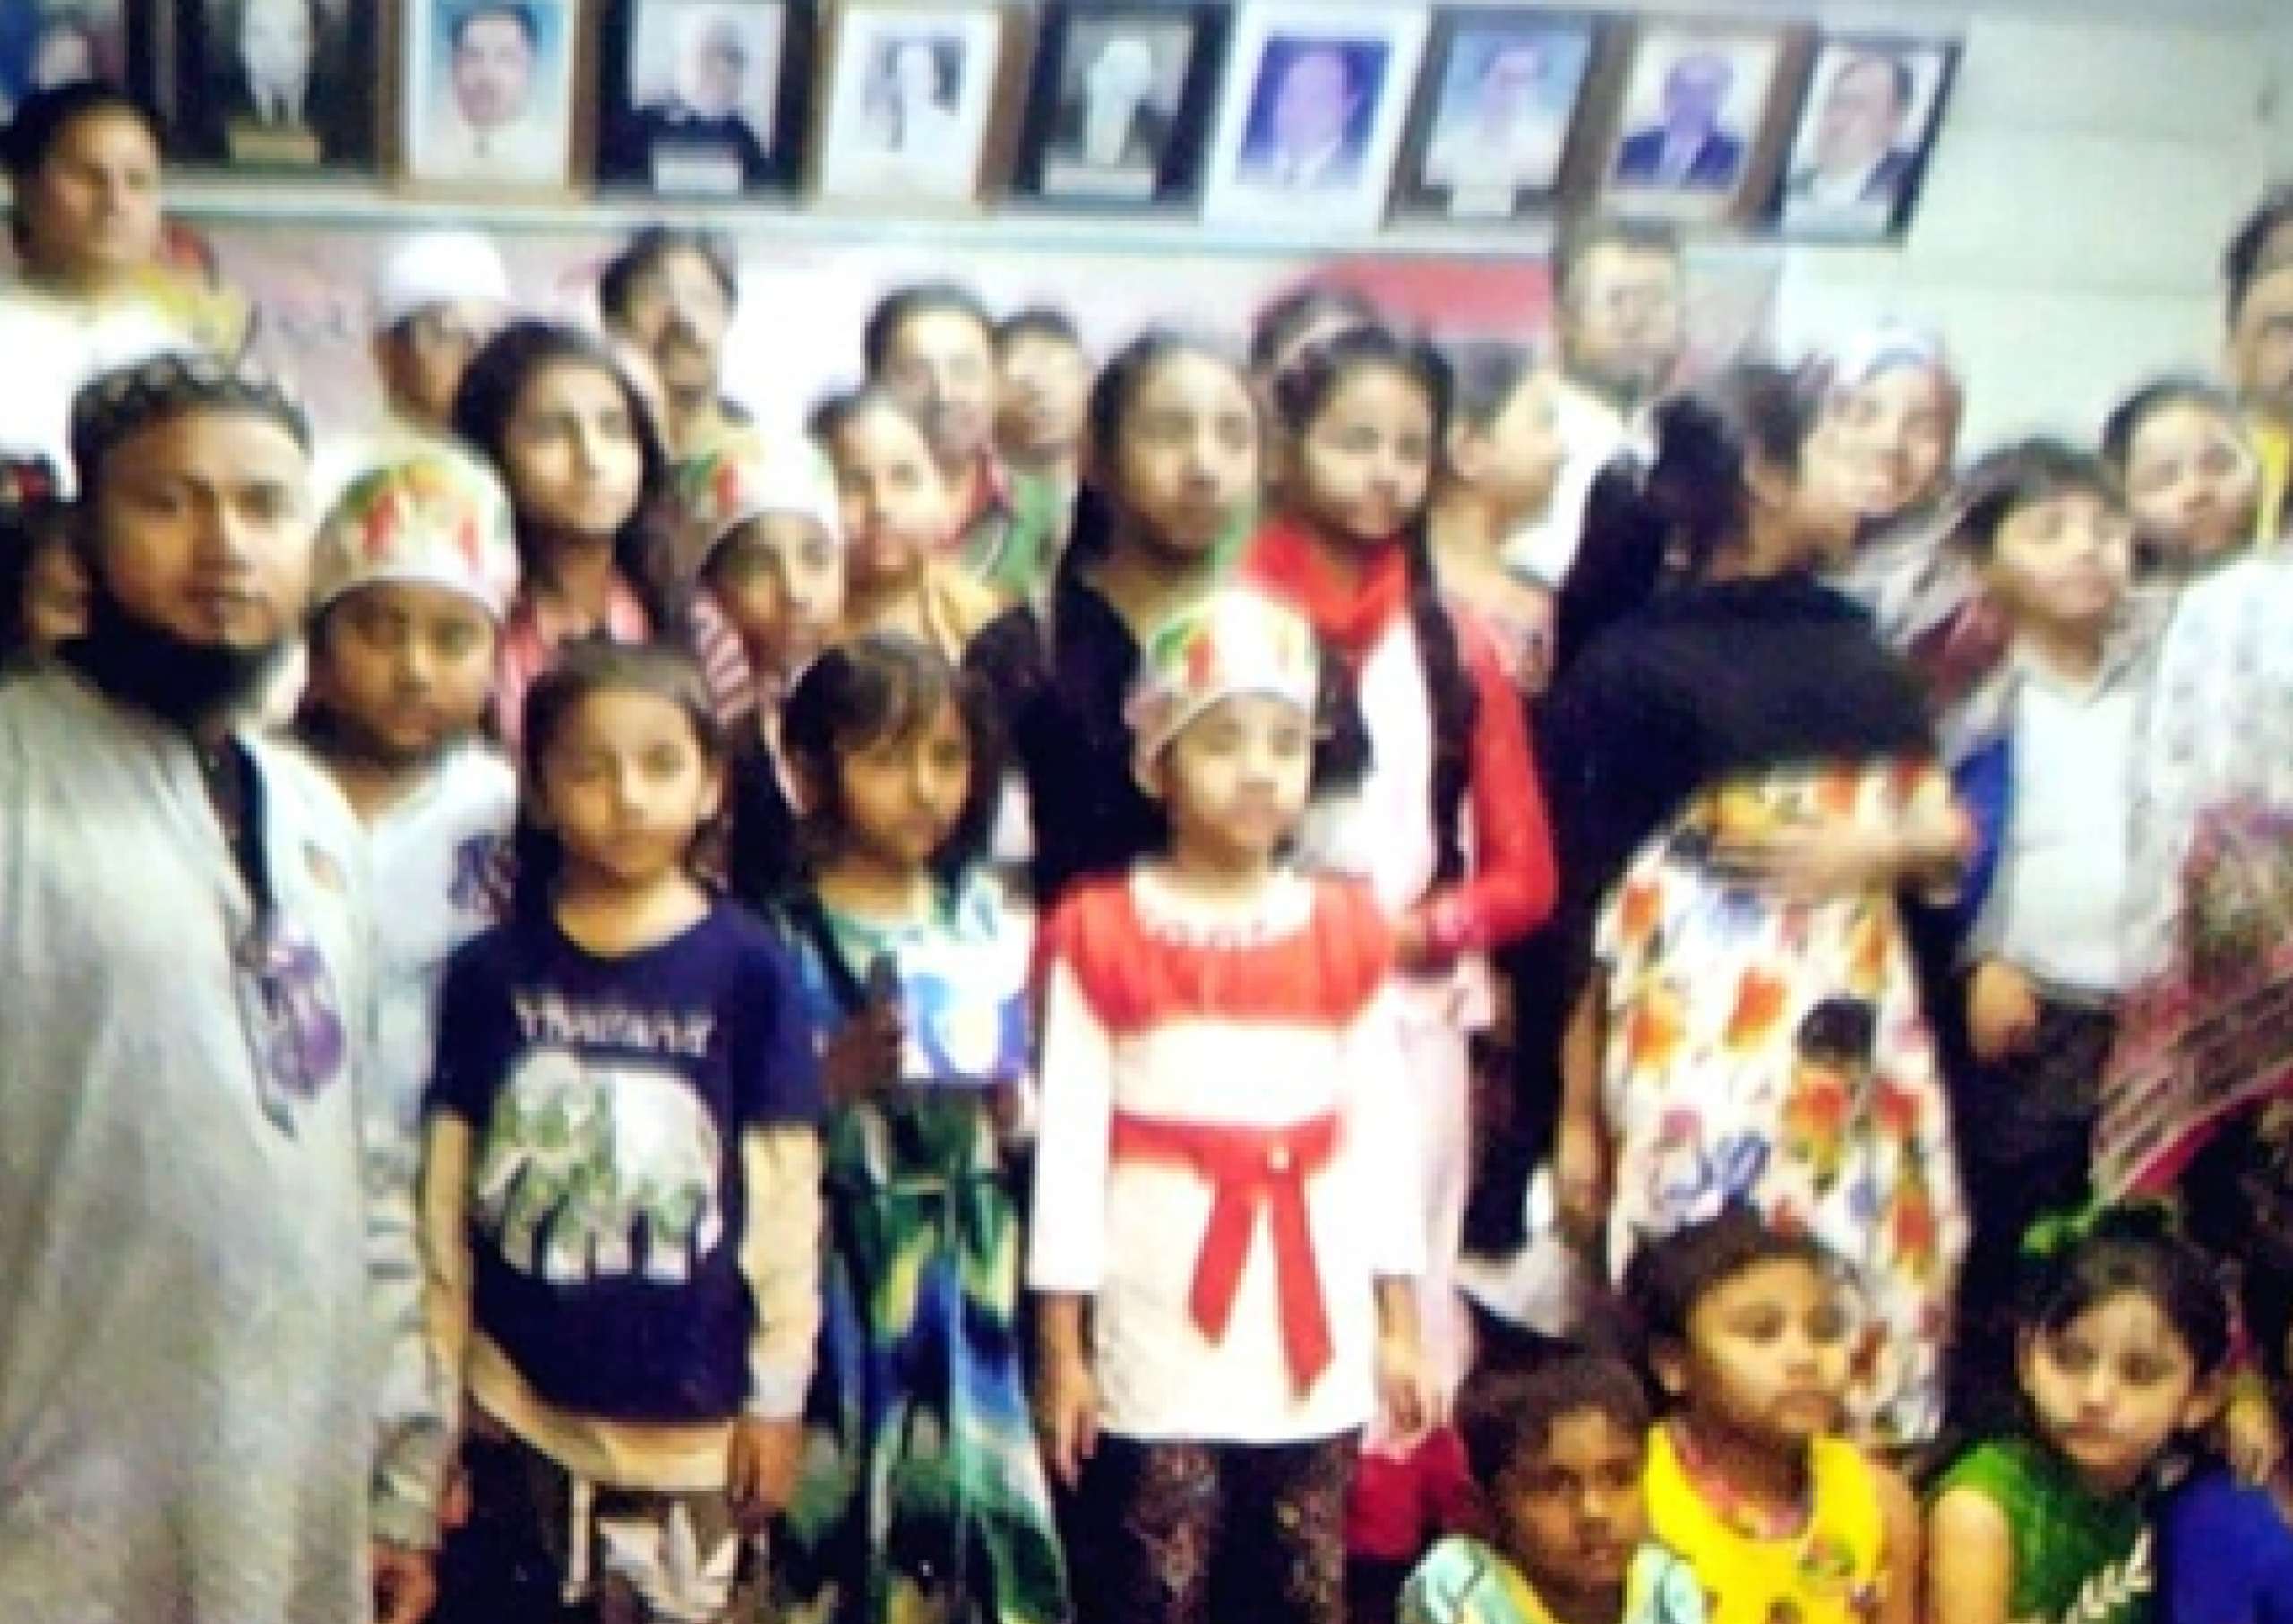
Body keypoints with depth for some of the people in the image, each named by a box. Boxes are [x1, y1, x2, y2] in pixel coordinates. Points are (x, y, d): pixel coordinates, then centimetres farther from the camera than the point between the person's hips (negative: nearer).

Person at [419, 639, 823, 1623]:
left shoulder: (748, 969, -5)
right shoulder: (490, 972, -1)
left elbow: (785, 1198, -2)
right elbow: (444, 1196, 4)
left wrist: (778, 1394, -1)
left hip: (693, 1419, -1)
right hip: (517, 1409, 2)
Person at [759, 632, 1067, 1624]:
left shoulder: (982, 918, 8)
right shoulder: (783, 934, -5)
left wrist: (1007, 1096, -6)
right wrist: (831, 1078, -21)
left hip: (966, 1261, 3)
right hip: (837, 1269, -3)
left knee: (982, 1514, 2)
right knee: (831, 1520, 0)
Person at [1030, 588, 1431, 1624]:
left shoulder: (1346, 934, 6)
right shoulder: (1102, 937, -3)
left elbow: (1381, 1136, 8)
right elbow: (1069, 1147, -3)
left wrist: (1399, 1325, 6)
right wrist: (1062, 1346, -5)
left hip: (1317, 1349, 3)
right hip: (1160, 1352, -3)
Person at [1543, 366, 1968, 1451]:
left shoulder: (1858, 651, 12)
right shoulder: (1639, 661, -4)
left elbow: (1949, 830, 17)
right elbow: (1586, 900, -4)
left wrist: (1875, 849, -6)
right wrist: (1577, 1113, -6)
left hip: (1853, 1040, 5)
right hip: (1696, 1045, -5)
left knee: (1864, 1322, 6)